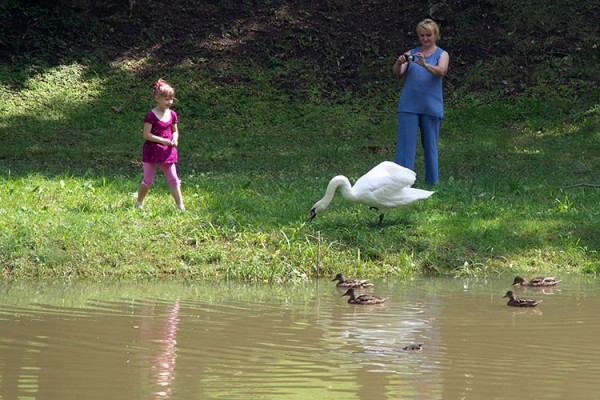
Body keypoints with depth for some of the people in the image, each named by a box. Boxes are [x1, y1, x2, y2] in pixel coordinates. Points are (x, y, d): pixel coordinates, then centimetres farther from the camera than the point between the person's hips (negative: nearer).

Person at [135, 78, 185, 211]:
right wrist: (162, 140, -23)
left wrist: (175, 140, -7)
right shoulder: (151, 115, -14)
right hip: (152, 151, -5)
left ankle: (181, 207, 1)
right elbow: (146, 134, -16)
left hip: (167, 152, 5)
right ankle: (139, 204, 24)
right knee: (148, 181, 5)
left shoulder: (172, 114, 4)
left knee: (174, 180, 1)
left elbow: (175, 131, 15)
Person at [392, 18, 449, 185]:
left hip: (431, 107, -1)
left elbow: (441, 71, -15)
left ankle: (432, 183, 12)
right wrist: (399, 62, -25)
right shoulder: (411, 53, 10)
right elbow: (396, 73, -3)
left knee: (431, 145, 5)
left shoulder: (442, 54, 6)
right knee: (406, 143, -5)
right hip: (409, 105, 1)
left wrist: (424, 64, -34)